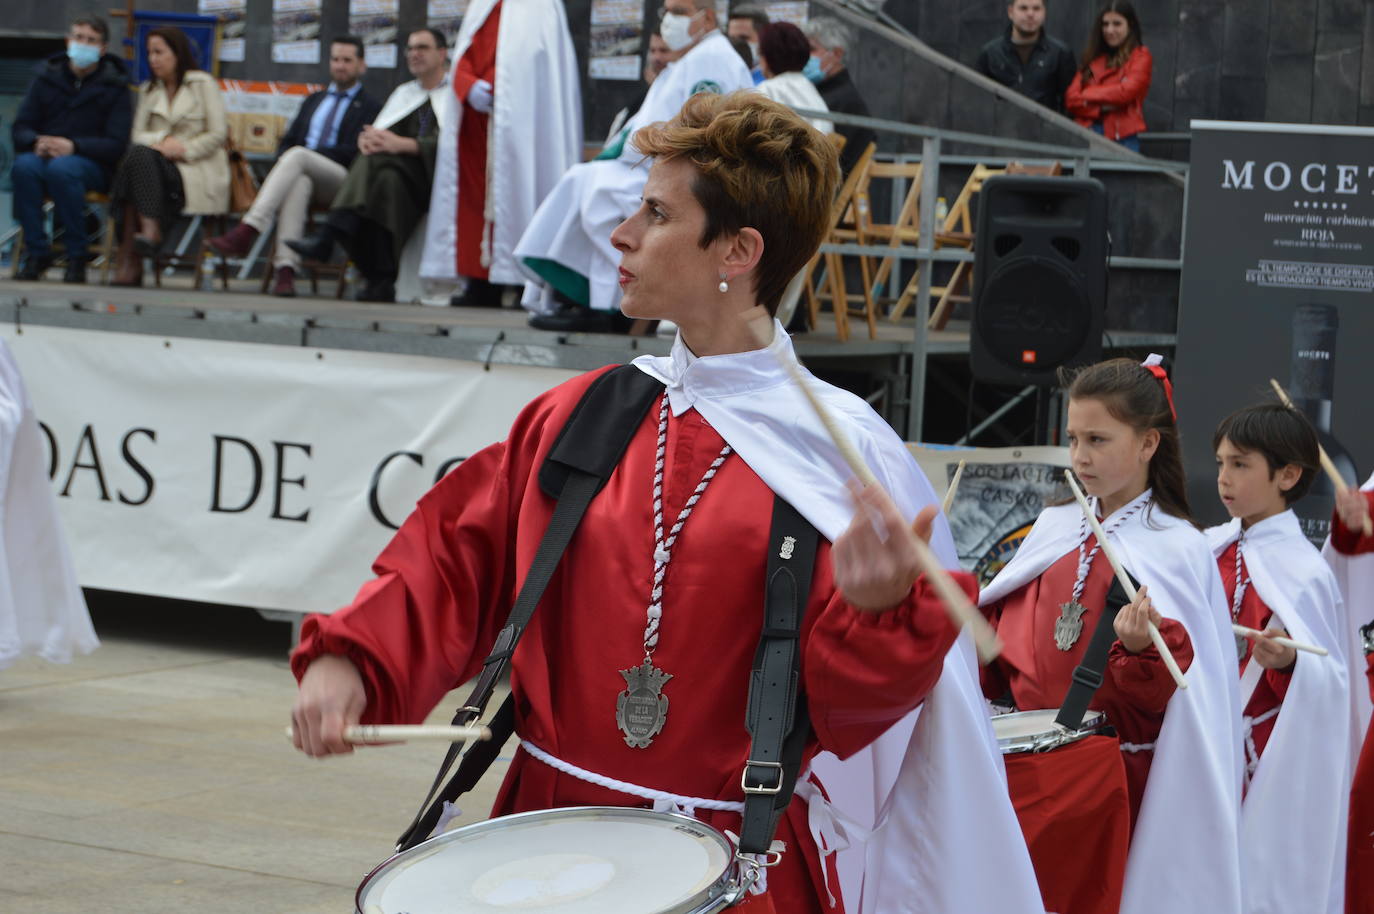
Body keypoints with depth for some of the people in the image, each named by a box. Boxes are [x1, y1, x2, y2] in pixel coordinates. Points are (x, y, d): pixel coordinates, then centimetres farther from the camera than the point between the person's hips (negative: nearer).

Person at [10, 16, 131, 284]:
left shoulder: (114, 87, 1)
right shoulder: (47, 78, 10)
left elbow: (117, 144, -7)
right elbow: (20, 128, 9)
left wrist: (73, 146, -22)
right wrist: (37, 142, -16)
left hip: (92, 163, -3)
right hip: (43, 154, 3)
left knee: (61, 169, -38)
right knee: (23, 167, -33)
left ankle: (77, 256, -25)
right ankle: (37, 252, -23)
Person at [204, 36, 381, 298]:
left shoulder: (370, 107, 13)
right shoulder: (313, 101, 32)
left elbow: (354, 153, -3)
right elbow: (286, 141, 23)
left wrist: (308, 154, -12)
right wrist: (285, 165, -2)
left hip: (340, 181, -3)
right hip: (300, 172, 3)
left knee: (298, 155, -34)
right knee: (298, 183, -36)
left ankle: (247, 231, -47)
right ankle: (285, 268, -52)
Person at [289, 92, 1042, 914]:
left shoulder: (831, 450, -9)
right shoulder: (580, 415, 4)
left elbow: (848, 701, -11)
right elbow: (456, 560, 8)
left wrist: (873, 612, -31)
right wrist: (350, 659, -6)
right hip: (550, 823, 4)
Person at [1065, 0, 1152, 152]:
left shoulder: (1140, 56, 7)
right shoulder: (1092, 59, 19)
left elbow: (1127, 92, -8)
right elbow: (1071, 99, 9)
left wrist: (1087, 95, 3)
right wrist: (1101, 108, -7)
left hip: (1122, 138, -3)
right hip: (1087, 136, 4)